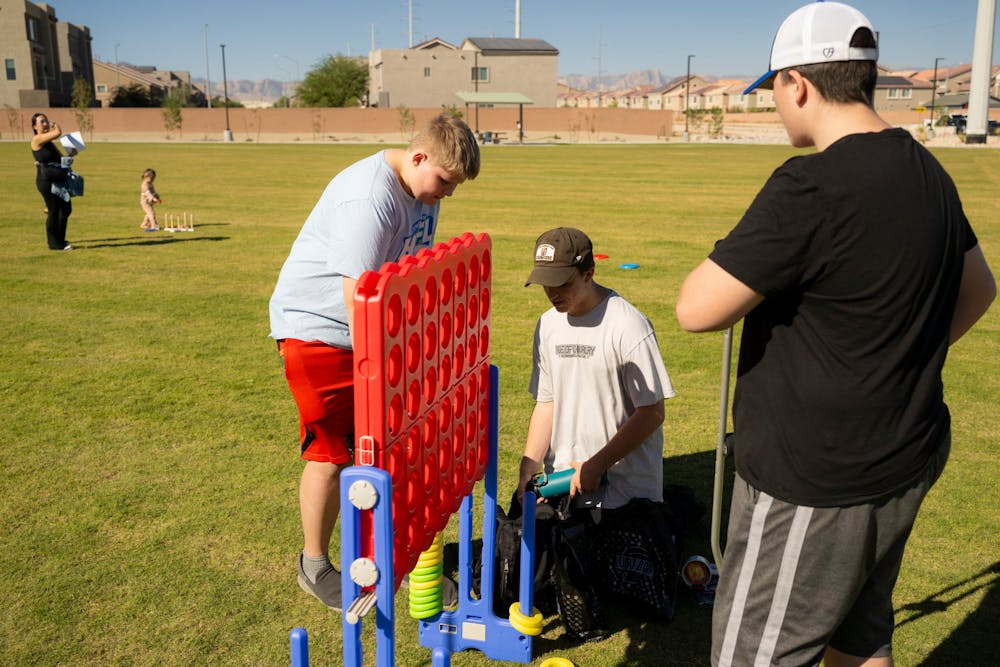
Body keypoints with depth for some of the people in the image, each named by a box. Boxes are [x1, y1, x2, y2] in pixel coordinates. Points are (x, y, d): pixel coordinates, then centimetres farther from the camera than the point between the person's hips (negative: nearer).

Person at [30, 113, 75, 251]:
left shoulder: (48, 142, 17)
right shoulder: (37, 139, -9)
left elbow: (61, 158, 22)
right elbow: (58, 133, -21)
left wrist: (70, 154, 2)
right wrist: (55, 126, 0)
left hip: (57, 180, 9)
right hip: (46, 181, -9)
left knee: (66, 209, 12)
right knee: (54, 211, -4)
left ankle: (59, 240, 26)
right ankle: (55, 243, 7)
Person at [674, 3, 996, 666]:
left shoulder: (812, 187, -25)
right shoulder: (927, 172, 4)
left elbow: (696, 308, -24)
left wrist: (751, 260, -5)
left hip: (815, 483, -9)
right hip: (904, 464, 9)